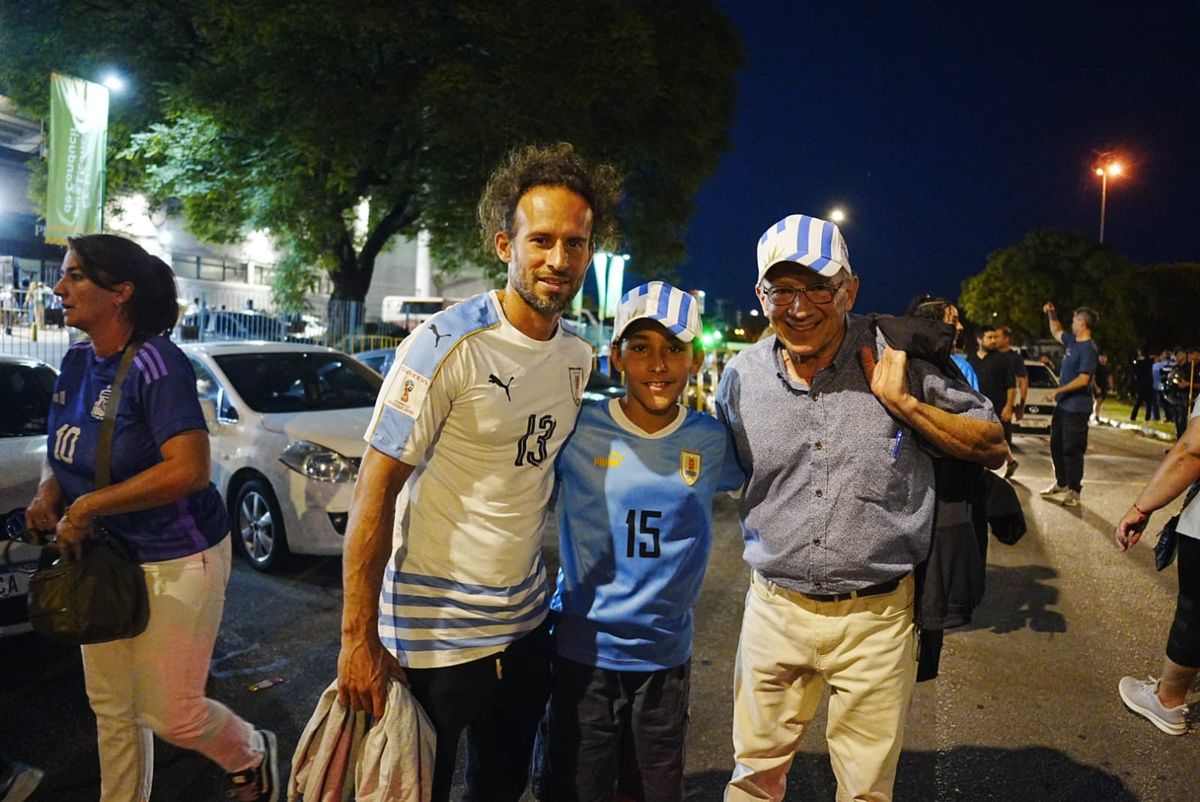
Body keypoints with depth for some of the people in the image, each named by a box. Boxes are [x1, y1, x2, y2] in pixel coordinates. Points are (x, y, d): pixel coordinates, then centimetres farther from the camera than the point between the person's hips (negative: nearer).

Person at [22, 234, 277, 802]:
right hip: (103, 558, 7)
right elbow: (66, 446, 18)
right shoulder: (77, 360, 3)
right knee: (111, 708, 18)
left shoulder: (155, 364, -21)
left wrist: (86, 507, -22)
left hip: (175, 562, -7)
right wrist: (49, 493, -2)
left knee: (169, 713, 4)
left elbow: (189, 471, -30)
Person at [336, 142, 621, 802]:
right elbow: (375, 488, -17)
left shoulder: (579, 357, 3)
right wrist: (358, 638, -17)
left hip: (525, 620, 6)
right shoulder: (448, 344, -18)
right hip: (434, 631, -6)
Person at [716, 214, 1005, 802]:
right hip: (775, 609, 2)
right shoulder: (742, 375, -1)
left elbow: (994, 446, -4)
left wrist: (904, 403, -18)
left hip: (878, 615, -2)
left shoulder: (899, 357, -9)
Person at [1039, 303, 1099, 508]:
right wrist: (1051, 314, 17)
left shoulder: (1088, 349, -17)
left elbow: (1083, 379, -23)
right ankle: (1061, 484, 29)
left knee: (1072, 449, -4)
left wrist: (1058, 390, -22)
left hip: (1076, 408, -10)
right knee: (1056, 445, 17)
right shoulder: (1072, 341, 9)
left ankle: (1074, 491, 5)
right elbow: (1056, 332, 30)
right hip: (1062, 405, 10)